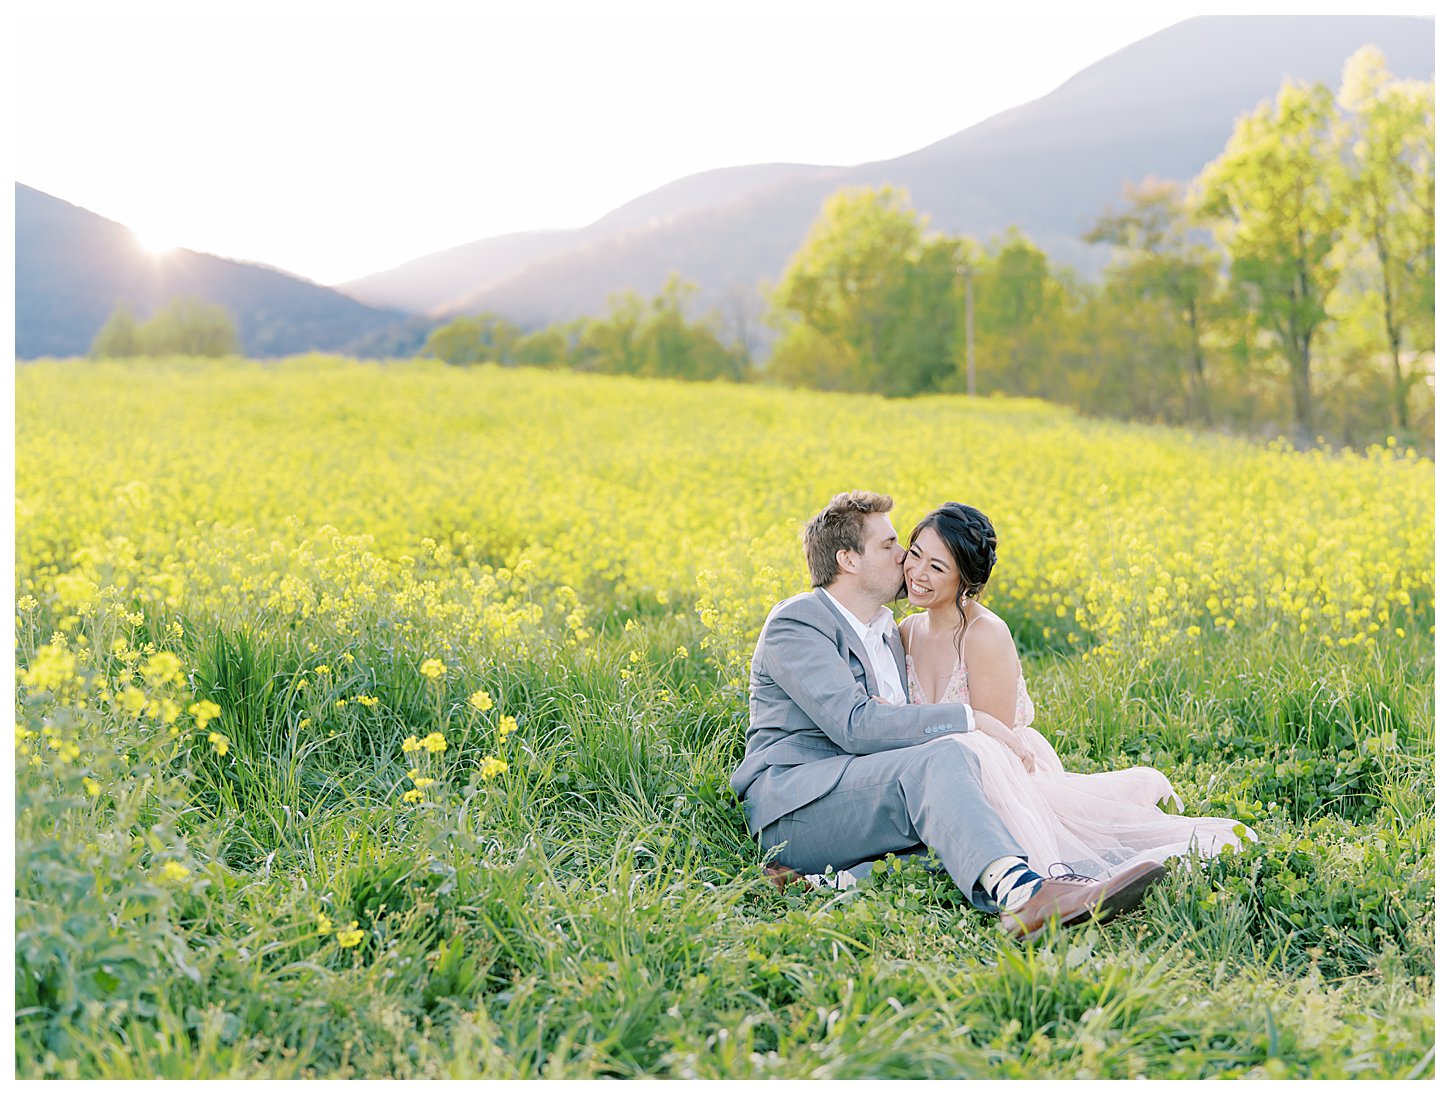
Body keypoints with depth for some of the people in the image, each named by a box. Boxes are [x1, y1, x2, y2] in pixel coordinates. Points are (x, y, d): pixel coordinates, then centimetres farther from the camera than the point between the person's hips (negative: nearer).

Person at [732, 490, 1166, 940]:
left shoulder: (887, 631, 24)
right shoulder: (795, 622, -5)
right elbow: (855, 725, -18)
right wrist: (970, 720, -17)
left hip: (868, 799, 8)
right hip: (793, 802, -8)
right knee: (942, 757, -33)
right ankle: (1019, 888, -59)